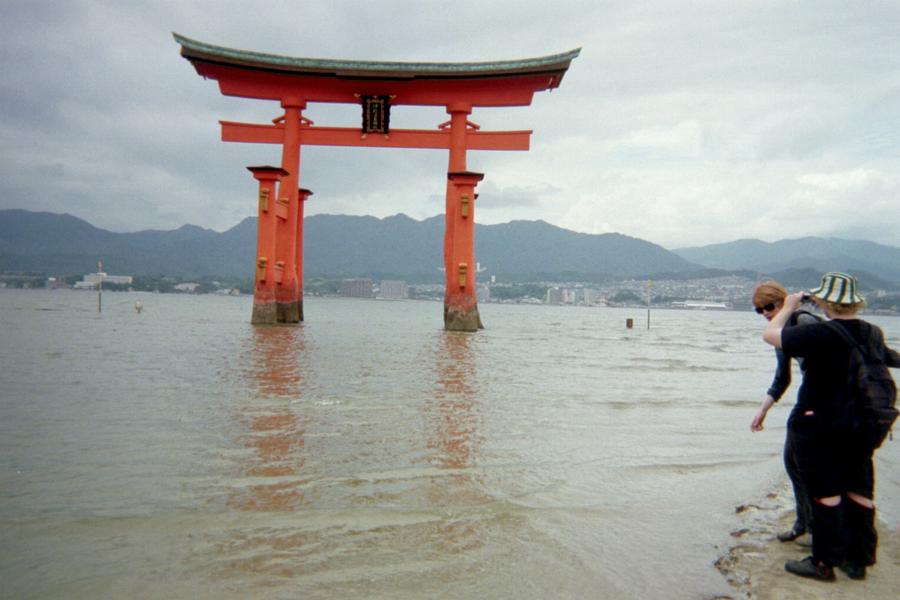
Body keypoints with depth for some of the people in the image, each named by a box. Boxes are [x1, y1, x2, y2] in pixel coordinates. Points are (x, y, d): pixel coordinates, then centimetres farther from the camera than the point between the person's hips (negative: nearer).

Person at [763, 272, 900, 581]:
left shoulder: (820, 334, -22)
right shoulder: (873, 333, 2)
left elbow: (770, 334, -15)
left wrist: (788, 308, 0)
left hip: (819, 425, -7)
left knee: (825, 491, 2)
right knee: (859, 490, 14)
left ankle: (825, 562, 11)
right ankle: (858, 558, 26)